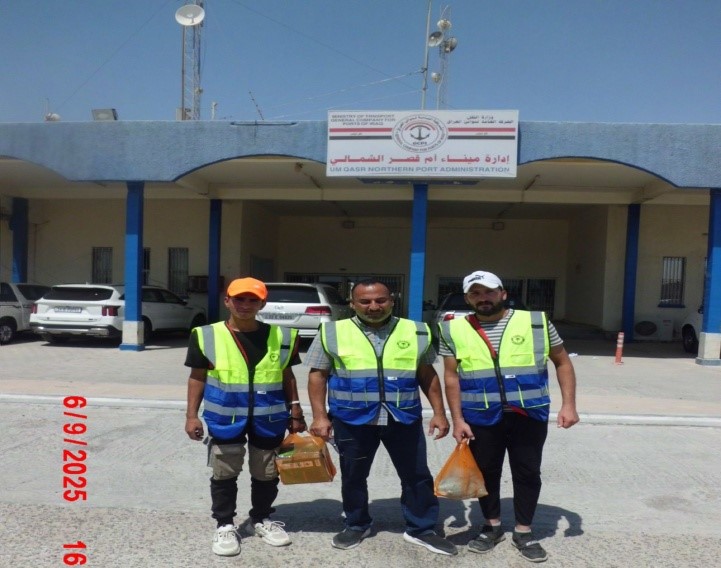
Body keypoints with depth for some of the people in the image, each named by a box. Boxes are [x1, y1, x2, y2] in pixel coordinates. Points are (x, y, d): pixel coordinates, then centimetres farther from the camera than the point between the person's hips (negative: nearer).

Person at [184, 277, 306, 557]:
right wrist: (192, 415, -1)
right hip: (225, 417, -2)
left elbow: (287, 375, 9)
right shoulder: (208, 336, -5)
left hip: (269, 418, 2)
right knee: (224, 474, 10)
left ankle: (260, 519, 37)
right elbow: (197, 377, 1)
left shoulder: (281, 336, 0)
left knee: (266, 474, 15)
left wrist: (295, 408, 7)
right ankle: (225, 525, 30)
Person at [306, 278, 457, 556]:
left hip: (404, 419, 1)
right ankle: (357, 525, 36)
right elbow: (318, 375, 1)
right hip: (352, 419, -1)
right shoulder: (333, 332, -3)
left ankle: (421, 529, 29)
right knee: (353, 476, 14)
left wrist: (439, 412, 6)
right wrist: (320, 416, -5)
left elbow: (428, 375, 10)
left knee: (417, 475, 10)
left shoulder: (416, 332, 3)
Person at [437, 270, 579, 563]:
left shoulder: (536, 322, -3)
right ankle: (492, 526, 35)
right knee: (486, 472, 13)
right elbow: (451, 376, 1)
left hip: (528, 415, 0)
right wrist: (457, 419, -2)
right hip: (481, 418, 1)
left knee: (527, 472, 10)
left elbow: (562, 362, 6)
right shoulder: (454, 330, -2)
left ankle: (523, 531, 30)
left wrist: (568, 404, -2)